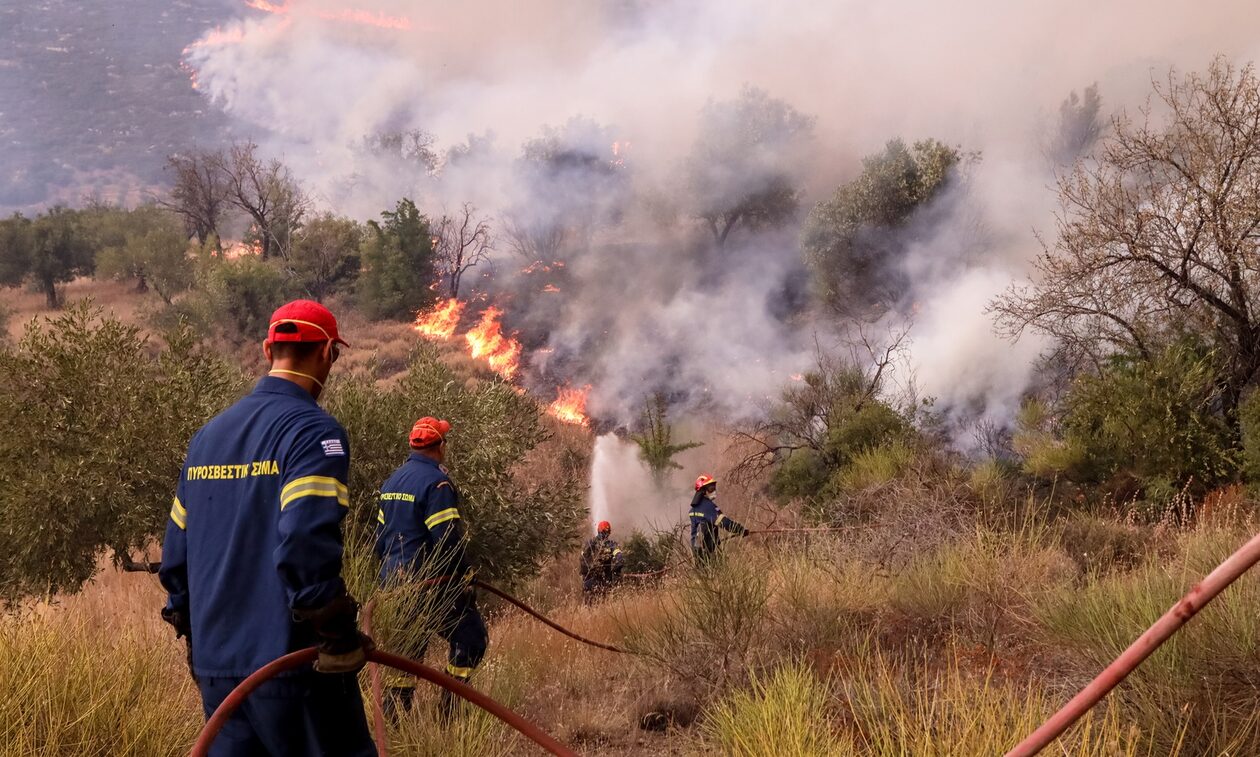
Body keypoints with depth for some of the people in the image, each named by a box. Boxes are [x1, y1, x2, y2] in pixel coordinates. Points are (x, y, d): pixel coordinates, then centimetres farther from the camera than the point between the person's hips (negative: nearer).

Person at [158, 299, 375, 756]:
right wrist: (339, 634, -15)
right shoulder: (313, 431, -11)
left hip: (215, 667, 7)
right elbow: (306, 545, -24)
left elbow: (176, 551, 16)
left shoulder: (209, 435, 13)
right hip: (291, 666, -7)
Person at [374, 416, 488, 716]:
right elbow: (447, 541, -19)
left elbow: (380, 537, 18)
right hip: (430, 583, -9)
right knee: (471, 636, 1)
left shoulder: (392, 481, 14)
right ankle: (449, 708, -3)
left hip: (394, 582, 9)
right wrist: (463, 580, -11)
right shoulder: (436, 482, -14)